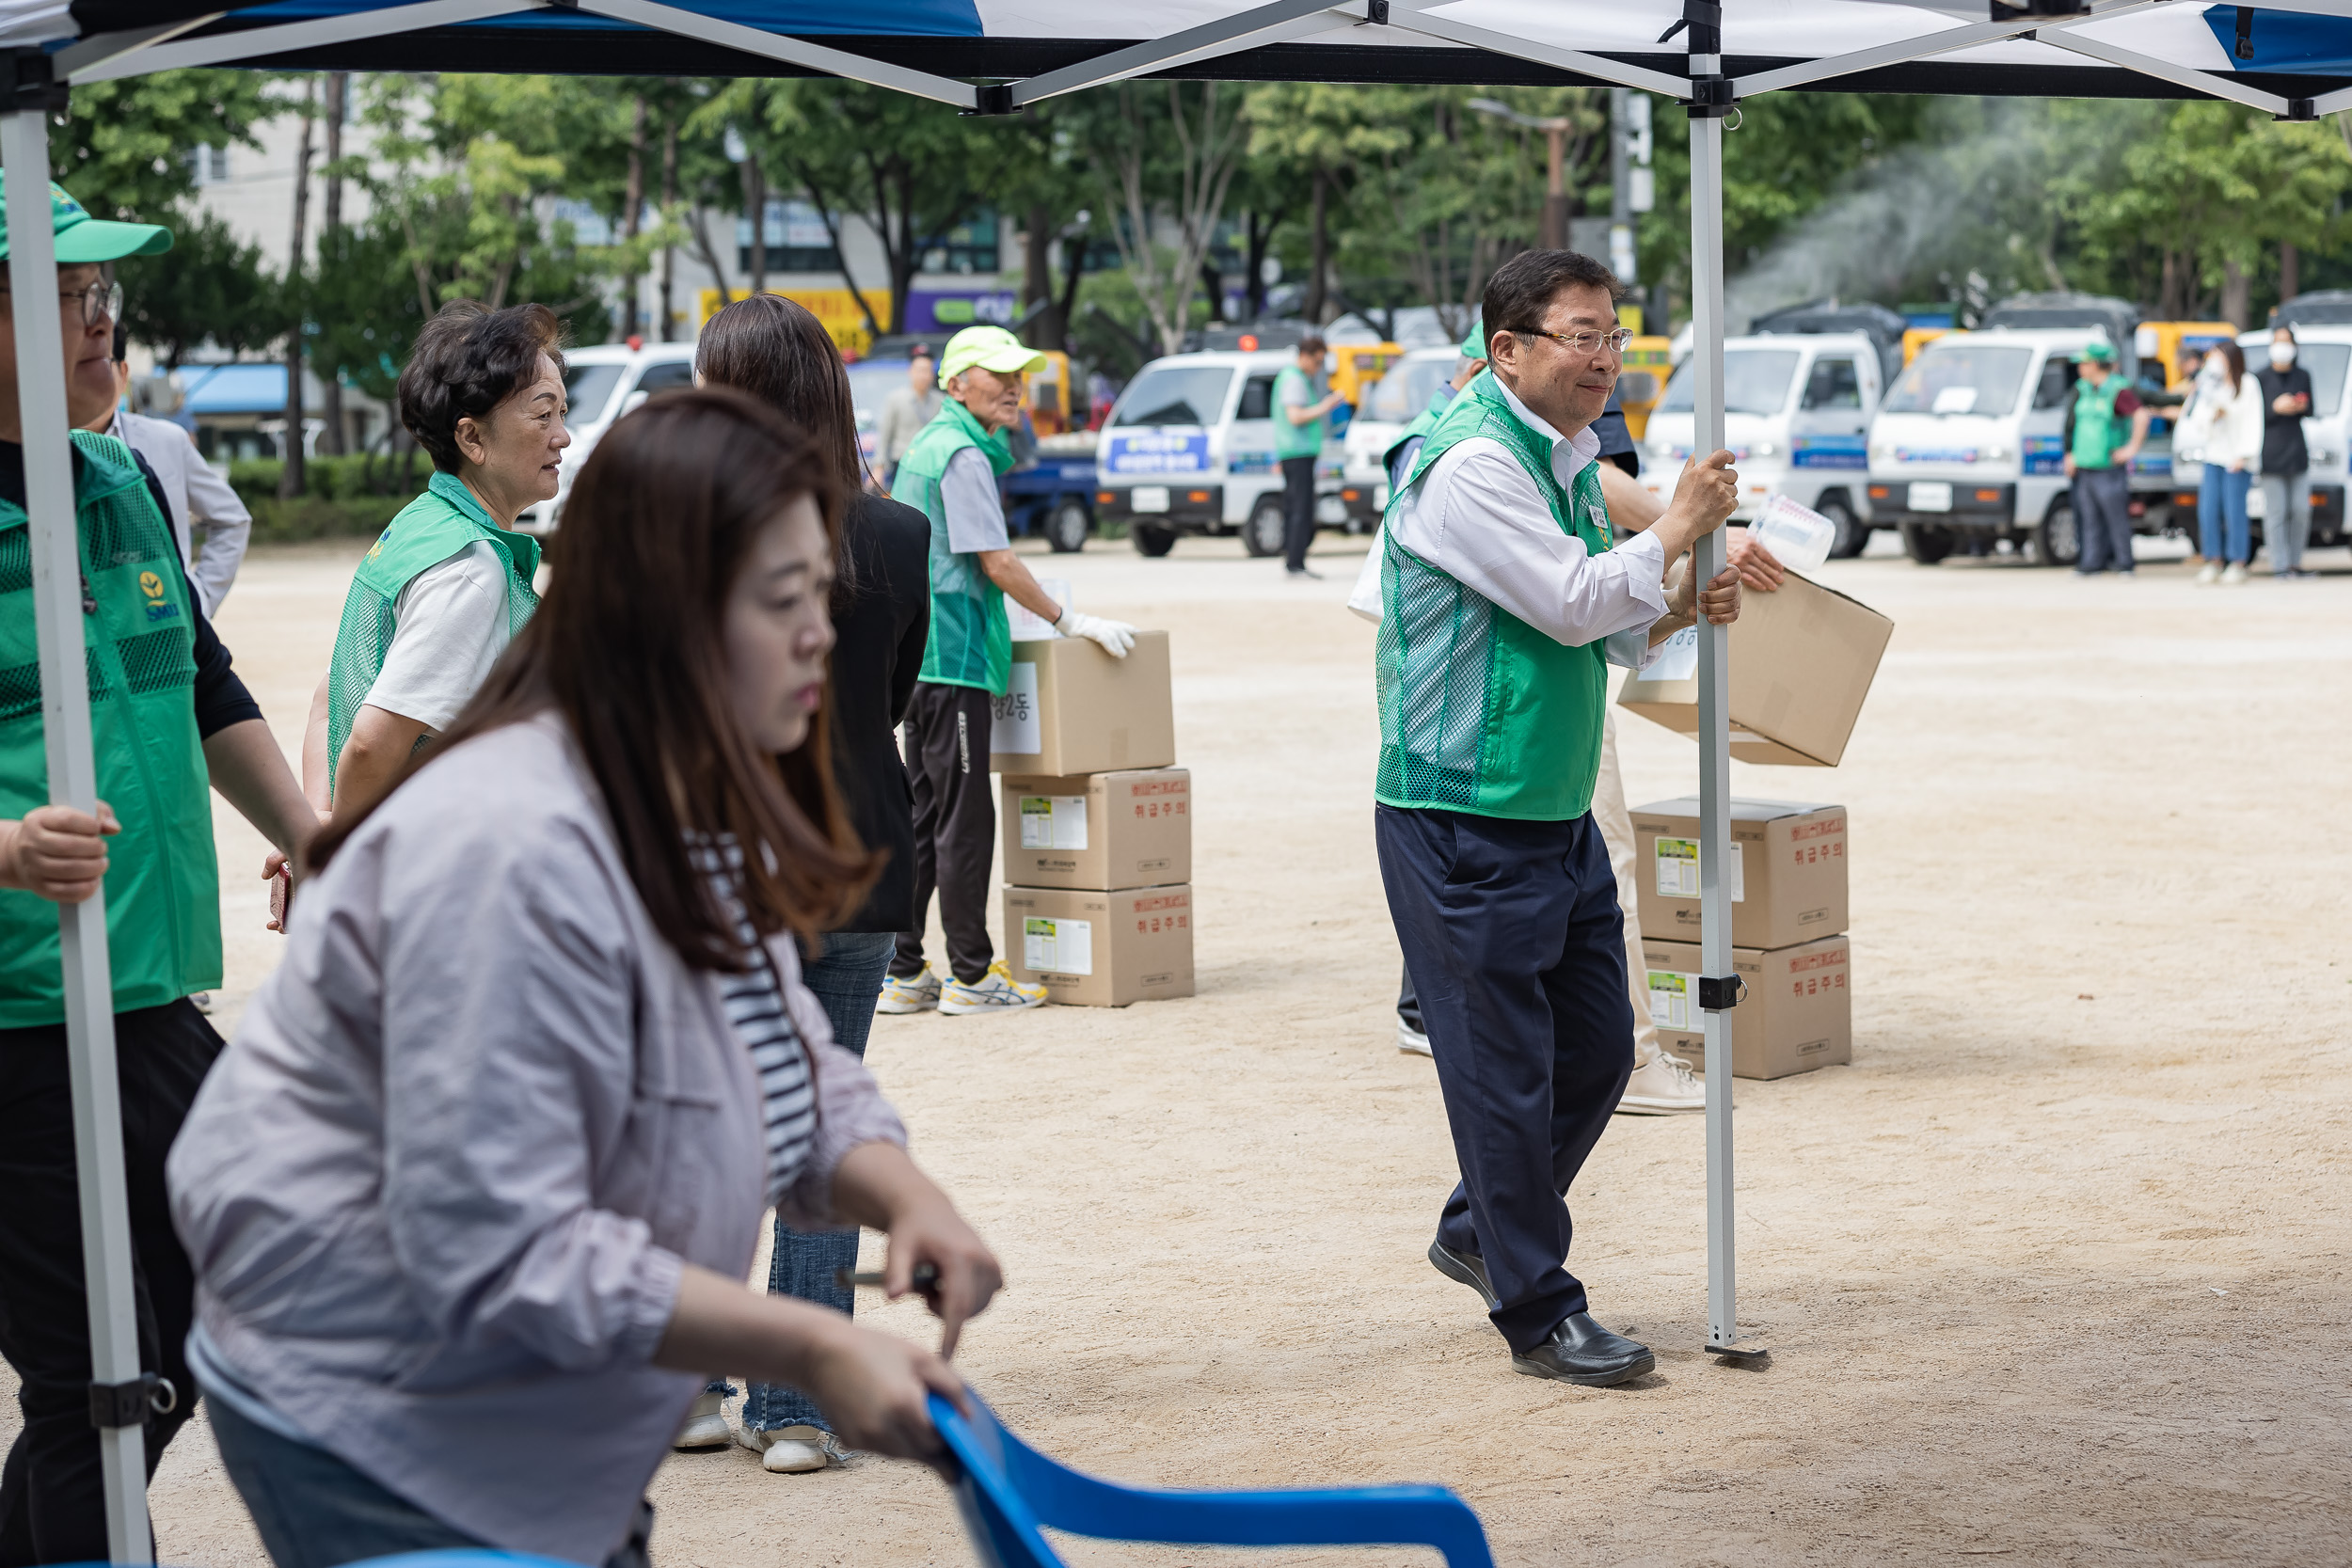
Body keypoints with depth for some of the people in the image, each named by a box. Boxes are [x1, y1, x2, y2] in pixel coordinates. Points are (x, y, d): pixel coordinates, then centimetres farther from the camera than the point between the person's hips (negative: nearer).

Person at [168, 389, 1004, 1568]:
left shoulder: (695, 812, 4)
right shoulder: (513, 854, -30)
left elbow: (790, 1071, 9)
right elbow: (499, 1253, -31)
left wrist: (905, 1198, -13)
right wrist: (811, 1351, -30)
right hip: (370, 1417, -9)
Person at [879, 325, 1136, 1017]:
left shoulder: (927, 445, 18)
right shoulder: (962, 454, -13)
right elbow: (996, 562, -16)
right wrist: (1068, 621, -9)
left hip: (920, 650, 10)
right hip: (953, 655, -10)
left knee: (922, 816, 12)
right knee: (964, 821, -5)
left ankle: (904, 973, 15)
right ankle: (971, 977, -1)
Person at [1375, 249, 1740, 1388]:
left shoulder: (1569, 462, 15)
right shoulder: (1469, 463, -16)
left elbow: (1610, 632, 22)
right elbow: (1571, 602, -20)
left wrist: (1681, 606, 3)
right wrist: (1678, 528, -9)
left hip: (1559, 816, 10)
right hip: (1463, 821, -10)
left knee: (1596, 1048, 15)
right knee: (1504, 1069, -2)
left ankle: (1478, 1232, 34)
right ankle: (1540, 1316, 8)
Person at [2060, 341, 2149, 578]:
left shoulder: (2118, 391, -12)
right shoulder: (2084, 390, 14)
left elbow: (2142, 414, -24)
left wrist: (2132, 447, -21)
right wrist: (2071, 454, 19)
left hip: (2109, 468, -8)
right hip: (2085, 468, 8)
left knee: (2116, 518, -3)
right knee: (2090, 519, 8)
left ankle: (2124, 563, 3)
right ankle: (2093, 562, 11)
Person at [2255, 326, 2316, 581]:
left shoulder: (2303, 375, 12)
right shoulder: (2260, 377, 1)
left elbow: (2311, 410, 20)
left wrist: (2303, 406, -2)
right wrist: (2276, 408, -16)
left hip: (2297, 451, 4)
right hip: (2271, 453, -4)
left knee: (2301, 511, 1)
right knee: (2276, 513, -6)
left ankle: (2295, 563, 12)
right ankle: (2280, 566, -4)